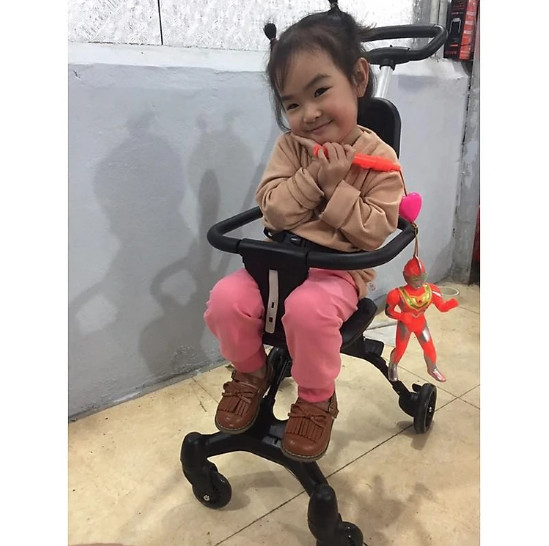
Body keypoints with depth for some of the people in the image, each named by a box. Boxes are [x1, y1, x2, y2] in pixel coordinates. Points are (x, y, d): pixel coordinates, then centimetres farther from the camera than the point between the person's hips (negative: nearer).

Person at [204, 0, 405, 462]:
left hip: (340, 270, -3)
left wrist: (336, 188, -20)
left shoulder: (378, 158, -7)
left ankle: (318, 398, -4)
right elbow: (271, 210, -6)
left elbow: (376, 232, -12)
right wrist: (311, 177, -19)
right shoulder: (290, 146, 2)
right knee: (226, 299, -19)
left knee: (308, 308, -34)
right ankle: (252, 371, 12)